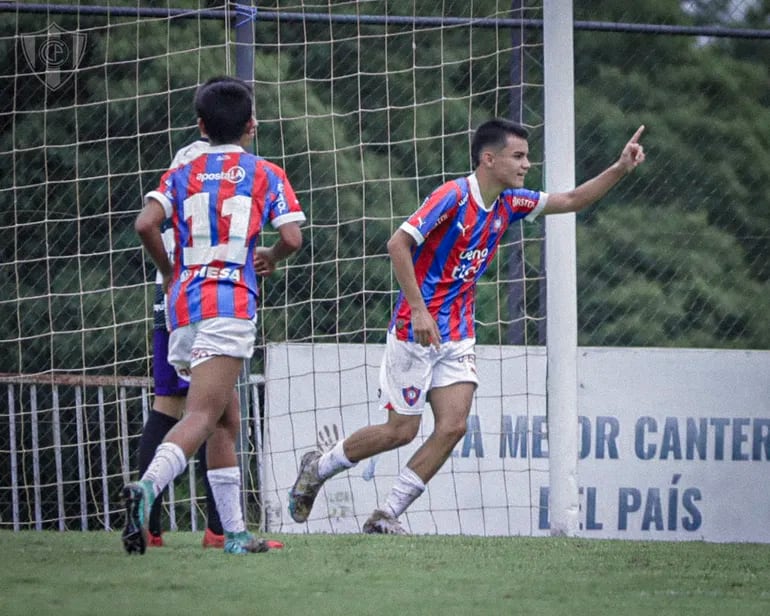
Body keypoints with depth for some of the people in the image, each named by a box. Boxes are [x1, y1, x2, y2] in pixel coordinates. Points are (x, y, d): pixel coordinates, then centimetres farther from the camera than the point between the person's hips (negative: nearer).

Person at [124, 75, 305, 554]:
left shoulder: (182, 175, 15)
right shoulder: (266, 175, 7)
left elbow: (146, 223, -2)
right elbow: (292, 238, -4)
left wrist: (168, 270, 15)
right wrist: (270, 260, 19)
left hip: (183, 303, 5)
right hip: (230, 303, -5)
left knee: (227, 421, 15)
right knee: (202, 416, -18)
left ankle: (235, 533, 15)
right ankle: (147, 487, -43)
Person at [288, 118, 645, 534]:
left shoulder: (507, 204, 6)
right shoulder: (453, 196, -17)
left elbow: (570, 201, 15)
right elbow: (398, 244, -22)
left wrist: (620, 168, 4)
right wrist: (418, 308, -25)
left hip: (457, 336, 7)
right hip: (417, 329, -7)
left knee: (453, 425, -8)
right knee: (402, 430, -2)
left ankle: (387, 515, 0)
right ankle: (318, 467, 21)